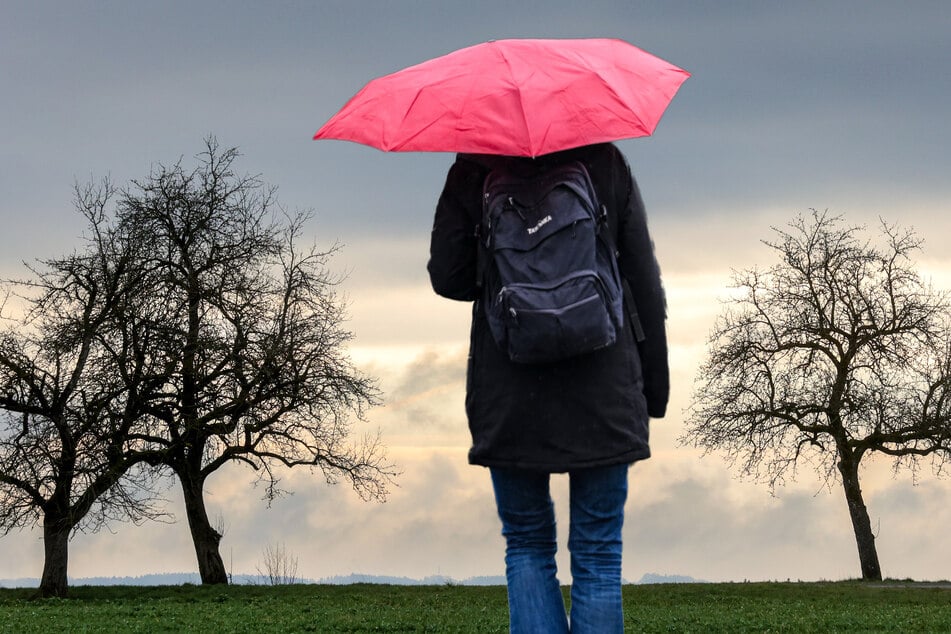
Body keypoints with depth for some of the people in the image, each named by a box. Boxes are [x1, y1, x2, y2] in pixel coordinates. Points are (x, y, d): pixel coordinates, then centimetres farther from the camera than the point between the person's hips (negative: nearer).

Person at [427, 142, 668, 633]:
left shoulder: (472, 171, -1)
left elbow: (447, 278, -4)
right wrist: (654, 388, 8)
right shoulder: (605, 161, 0)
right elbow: (644, 283, 1)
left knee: (527, 543, 13)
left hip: (509, 400, 0)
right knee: (597, 554, 5)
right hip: (602, 392, 0)